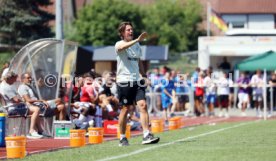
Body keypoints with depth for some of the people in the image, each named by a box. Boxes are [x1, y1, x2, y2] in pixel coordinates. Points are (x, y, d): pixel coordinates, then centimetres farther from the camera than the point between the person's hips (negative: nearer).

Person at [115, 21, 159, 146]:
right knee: (125, 109, 1)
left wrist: (144, 76, 19)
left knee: (143, 105, -10)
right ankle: (122, 138, 13)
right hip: (124, 81, -5)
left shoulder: (137, 45, 15)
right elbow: (123, 47, -30)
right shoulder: (119, 44, -4)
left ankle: (146, 135, -16)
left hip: (137, 80, 5)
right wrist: (137, 40, -42)